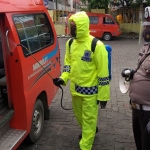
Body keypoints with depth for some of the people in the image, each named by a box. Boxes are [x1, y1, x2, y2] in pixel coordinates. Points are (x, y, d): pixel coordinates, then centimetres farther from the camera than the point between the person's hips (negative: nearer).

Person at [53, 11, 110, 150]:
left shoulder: (96, 45, -19)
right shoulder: (70, 43, 1)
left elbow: (103, 72, -16)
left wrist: (103, 95, -13)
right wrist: (63, 78, -2)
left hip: (90, 90, -7)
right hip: (75, 88, 7)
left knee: (88, 119, 6)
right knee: (79, 116, 24)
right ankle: (90, 130, 53)